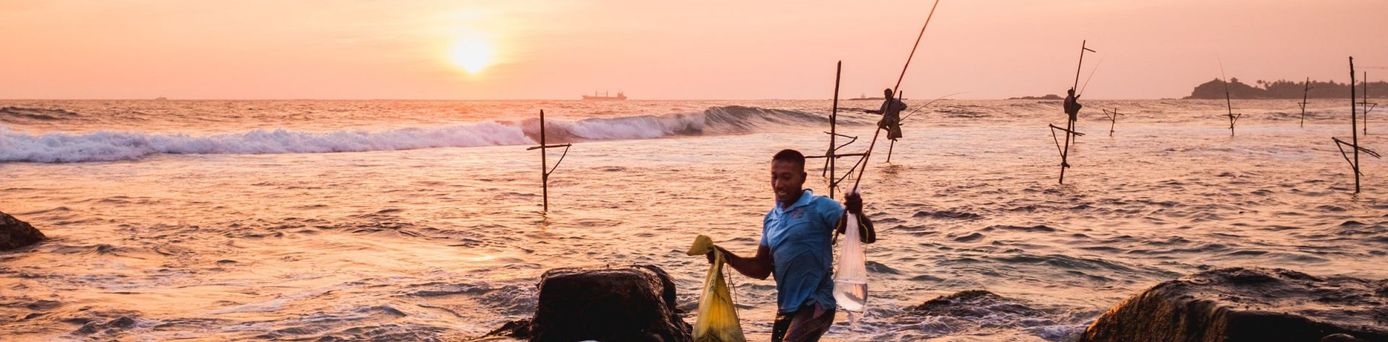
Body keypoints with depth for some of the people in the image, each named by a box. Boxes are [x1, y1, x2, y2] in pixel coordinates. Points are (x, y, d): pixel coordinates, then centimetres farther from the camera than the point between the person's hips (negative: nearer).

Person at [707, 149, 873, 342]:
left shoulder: (820, 207, -11)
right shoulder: (771, 219, 11)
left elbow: (867, 236, -17)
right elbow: (761, 268, 15)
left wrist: (857, 214, -39)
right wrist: (728, 258, -2)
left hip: (815, 305, -8)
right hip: (786, 308, 8)